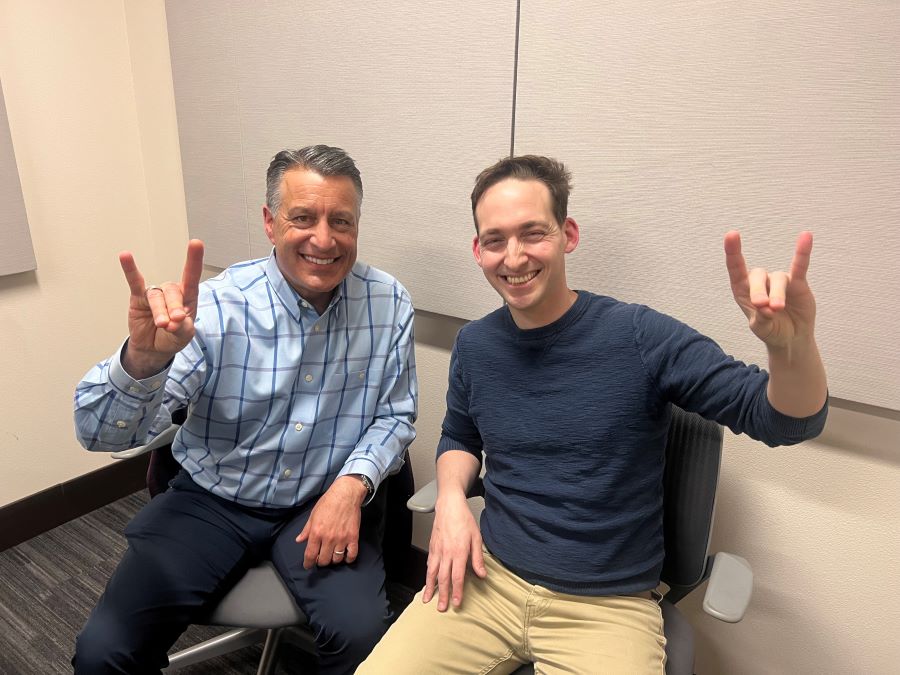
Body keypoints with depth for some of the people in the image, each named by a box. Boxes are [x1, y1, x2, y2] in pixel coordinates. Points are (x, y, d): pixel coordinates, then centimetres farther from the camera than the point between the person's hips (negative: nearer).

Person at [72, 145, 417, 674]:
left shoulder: (388, 303, -9)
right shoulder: (216, 307, -16)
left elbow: (395, 416, 1)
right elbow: (102, 433, -20)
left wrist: (352, 484, -17)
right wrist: (142, 359, -42)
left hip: (326, 502, 1)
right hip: (212, 499, 0)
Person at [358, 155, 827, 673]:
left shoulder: (641, 338, -15)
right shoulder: (474, 345, -1)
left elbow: (785, 420, -16)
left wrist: (793, 344, -38)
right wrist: (451, 498, -4)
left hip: (608, 605, -2)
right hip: (489, 578, 3)